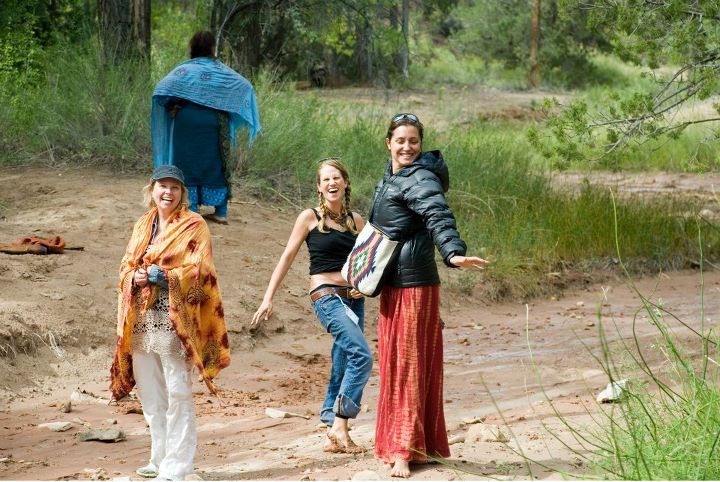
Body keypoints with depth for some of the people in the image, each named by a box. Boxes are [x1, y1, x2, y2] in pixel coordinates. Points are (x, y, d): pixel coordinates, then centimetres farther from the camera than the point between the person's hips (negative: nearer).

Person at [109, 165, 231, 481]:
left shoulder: (194, 226, -2)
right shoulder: (143, 225, 16)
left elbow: (199, 271, -9)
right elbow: (127, 265, 16)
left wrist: (160, 275, -16)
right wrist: (136, 277, -6)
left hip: (174, 320, -6)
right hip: (141, 321, 6)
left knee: (177, 395, -7)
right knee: (150, 395, 11)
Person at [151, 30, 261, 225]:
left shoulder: (185, 69, -4)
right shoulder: (222, 71, 2)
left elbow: (162, 88, -16)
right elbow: (245, 86, -1)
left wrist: (170, 107, -2)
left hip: (187, 122, -2)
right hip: (215, 124, 2)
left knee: (188, 164, 6)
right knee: (217, 164, 11)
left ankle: (190, 209, 4)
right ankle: (221, 212, 12)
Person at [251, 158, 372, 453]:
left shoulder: (356, 221, 13)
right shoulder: (310, 218, 1)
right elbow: (287, 258, 2)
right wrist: (268, 298, -2)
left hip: (352, 299, 5)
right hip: (326, 296, -5)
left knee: (342, 368, 6)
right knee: (362, 355, -21)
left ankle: (333, 435, 14)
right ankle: (340, 426, -17)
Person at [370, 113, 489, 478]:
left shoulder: (420, 180, -13)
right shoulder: (388, 180, 15)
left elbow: (439, 218, -30)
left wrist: (453, 252, -47)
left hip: (415, 283, -9)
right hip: (392, 283, 9)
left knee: (409, 363, -4)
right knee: (392, 362, 12)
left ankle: (405, 449, 0)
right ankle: (400, 443, 20)